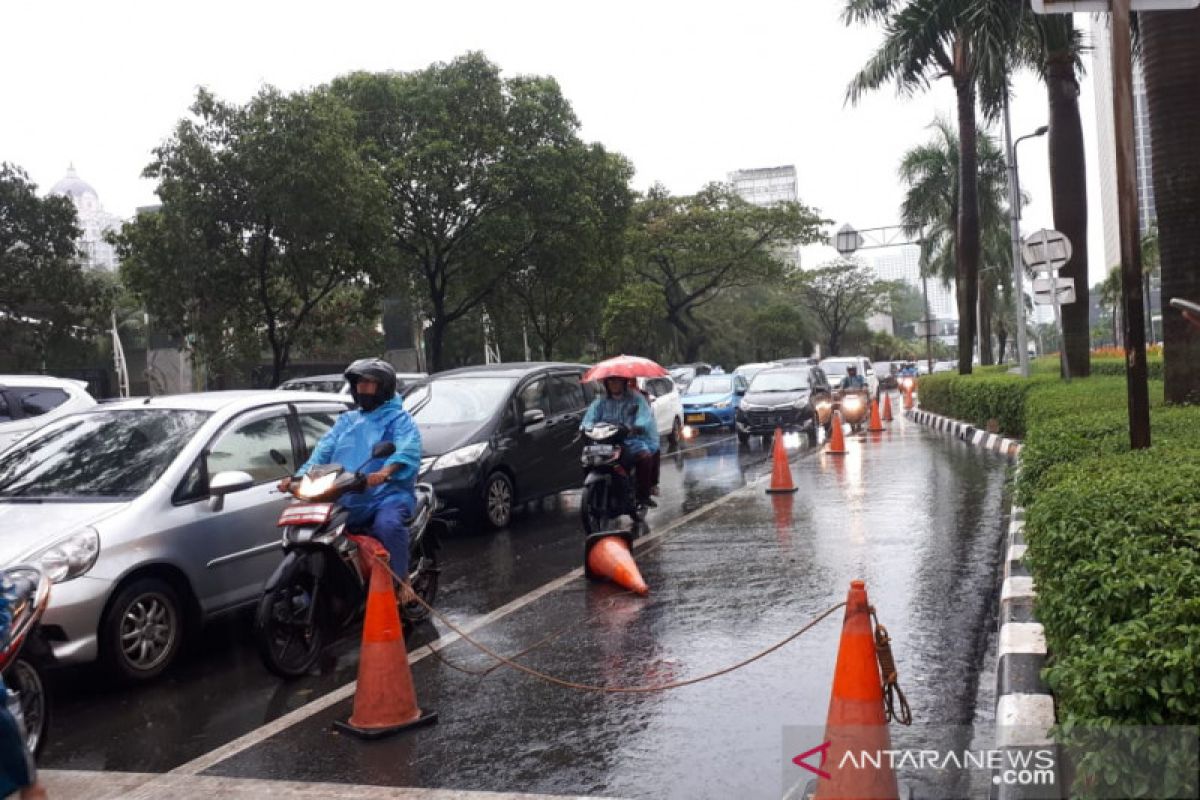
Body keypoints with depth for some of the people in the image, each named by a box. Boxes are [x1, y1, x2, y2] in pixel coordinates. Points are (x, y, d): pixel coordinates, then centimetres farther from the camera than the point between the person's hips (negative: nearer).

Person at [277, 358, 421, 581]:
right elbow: (323, 451, 14)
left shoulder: (399, 419, 6)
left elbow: (407, 451, -15)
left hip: (388, 495, -6)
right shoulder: (346, 421, 26)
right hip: (346, 501, 6)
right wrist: (299, 477, -5)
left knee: (388, 525, -35)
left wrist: (385, 472, -36)